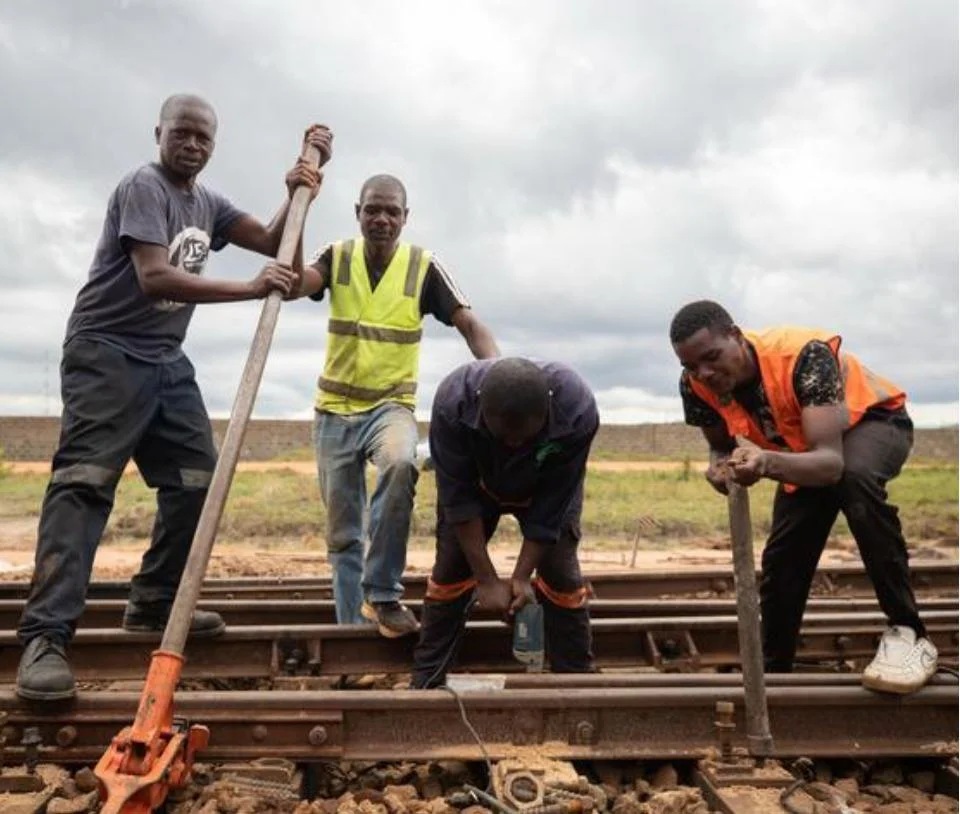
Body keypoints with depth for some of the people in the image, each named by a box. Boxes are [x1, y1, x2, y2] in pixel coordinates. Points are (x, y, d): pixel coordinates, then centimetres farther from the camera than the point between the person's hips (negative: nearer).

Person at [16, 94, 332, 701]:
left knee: (197, 479, 4)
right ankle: (46, 636, -19)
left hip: (167, 360, 9)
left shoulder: (207, 203, 16)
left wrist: (299, 192, 0)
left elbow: (272, 242, 15)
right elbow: (155, 277, -23)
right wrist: (252, 289, -26)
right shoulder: (143, 186, -9)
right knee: (84, 482, -16)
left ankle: (154, 604, 14)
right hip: (107, 353, -8)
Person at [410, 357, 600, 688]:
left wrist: (522, 575, -27)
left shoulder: (578, 410, -39)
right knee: (449, 569, -4)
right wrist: (487, 580, -28)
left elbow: (553, 501, -28)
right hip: (475, 484, 1)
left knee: (561, 573, -10)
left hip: (548, 488, 0)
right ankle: (425, 682, 10)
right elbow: (459, 498, -30)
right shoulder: (452, 402, -39)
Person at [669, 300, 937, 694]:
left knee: (854, 478, -40)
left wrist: (769, 463, -66)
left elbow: (831, 462, -45)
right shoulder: (697, 385, -23)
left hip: (871, 421, -5)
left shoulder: (804, 355, -40)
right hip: (804, 446, 5)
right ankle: (772, 673, 22)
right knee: (781, 560, 1)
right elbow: (722, 446, -5)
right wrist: (720, 466, -30)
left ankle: (907, 633, -28)